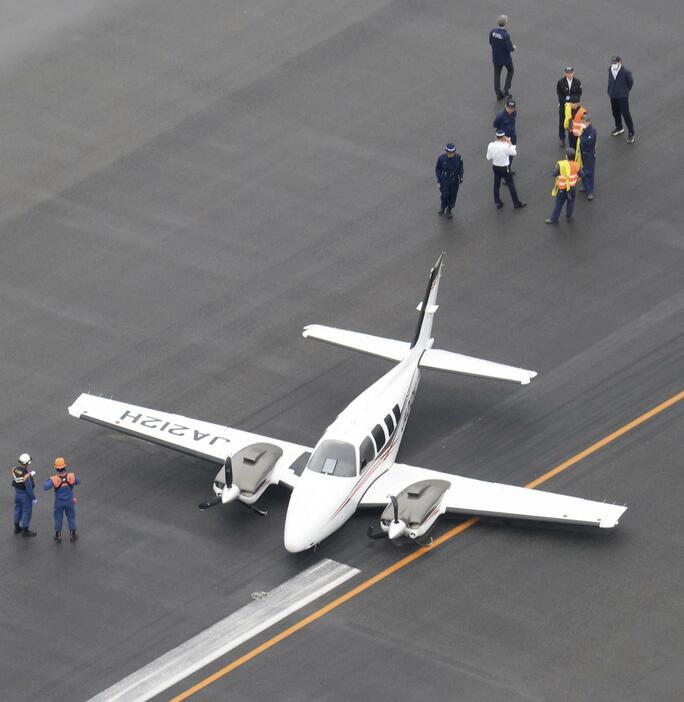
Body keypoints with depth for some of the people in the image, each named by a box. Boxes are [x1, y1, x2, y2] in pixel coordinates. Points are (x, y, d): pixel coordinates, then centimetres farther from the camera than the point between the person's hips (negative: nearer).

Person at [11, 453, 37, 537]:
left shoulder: (15, 469, -14)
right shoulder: (26, 476, -37)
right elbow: (29, 488, -27)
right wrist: (34, 498, -13)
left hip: (17, 492, 7)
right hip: (26, 495, -7)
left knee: (18, 509, 24)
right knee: (27, 512, 12)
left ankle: (17, 528, 40)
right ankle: (25, 531, 27)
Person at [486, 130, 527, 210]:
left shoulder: (491, 145, -14)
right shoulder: (505, 146, -27)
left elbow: (488, 158, -3)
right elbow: (513, 153, -11)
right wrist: (509, 142, -7)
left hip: (495, 167, 4)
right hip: (505, 168, -4)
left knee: (496, 185, 20)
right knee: (511, 185, 11)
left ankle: (497, 203, 30)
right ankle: (517, 203, 22)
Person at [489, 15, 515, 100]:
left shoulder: (493, 31, -12)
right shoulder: (506, 35, -30)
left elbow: (491, 42, 2)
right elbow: (510, 48, -24)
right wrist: (513, 47, -1)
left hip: (496, 57, 4)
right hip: (505, 58, -4)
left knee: (497, 75, 16)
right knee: (510, 71, 24)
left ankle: (498, 94, 22)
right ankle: (506, 89, 21)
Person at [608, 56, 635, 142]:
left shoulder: (625, 72, -23)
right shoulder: (610, 70, -7)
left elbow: (630, 82, -8)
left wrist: (626, 90, 4)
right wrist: (610, 91, 10)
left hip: (622, 96, -6)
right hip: (613, 95, 6)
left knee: (625, 114, 0)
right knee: (615, 112, 21)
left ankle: (631, 133, 12)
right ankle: (619, 128, 46)